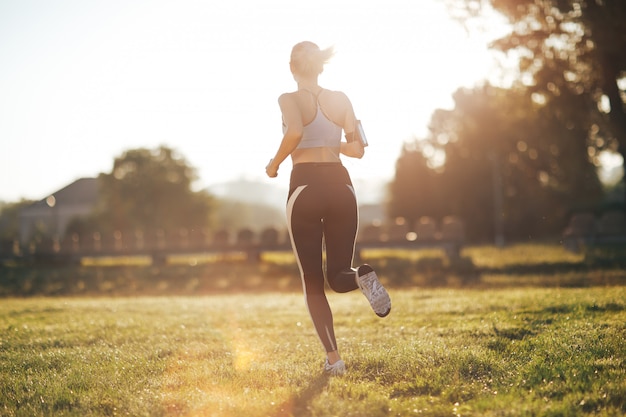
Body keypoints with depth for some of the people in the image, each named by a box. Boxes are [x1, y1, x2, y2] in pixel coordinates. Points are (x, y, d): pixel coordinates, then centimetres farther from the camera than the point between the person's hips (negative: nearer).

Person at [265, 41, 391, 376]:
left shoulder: (290, 99, -3)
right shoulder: (340, 99, 9)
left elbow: (294, 132, -24)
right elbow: (358, 148, 8)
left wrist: (275, 163, -8)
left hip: (305, 187, -3)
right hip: (341, 185, 3)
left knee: (312, 282, 6)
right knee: (338, 275, 11)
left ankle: (333, 358, -4)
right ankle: (362, 277, -26)